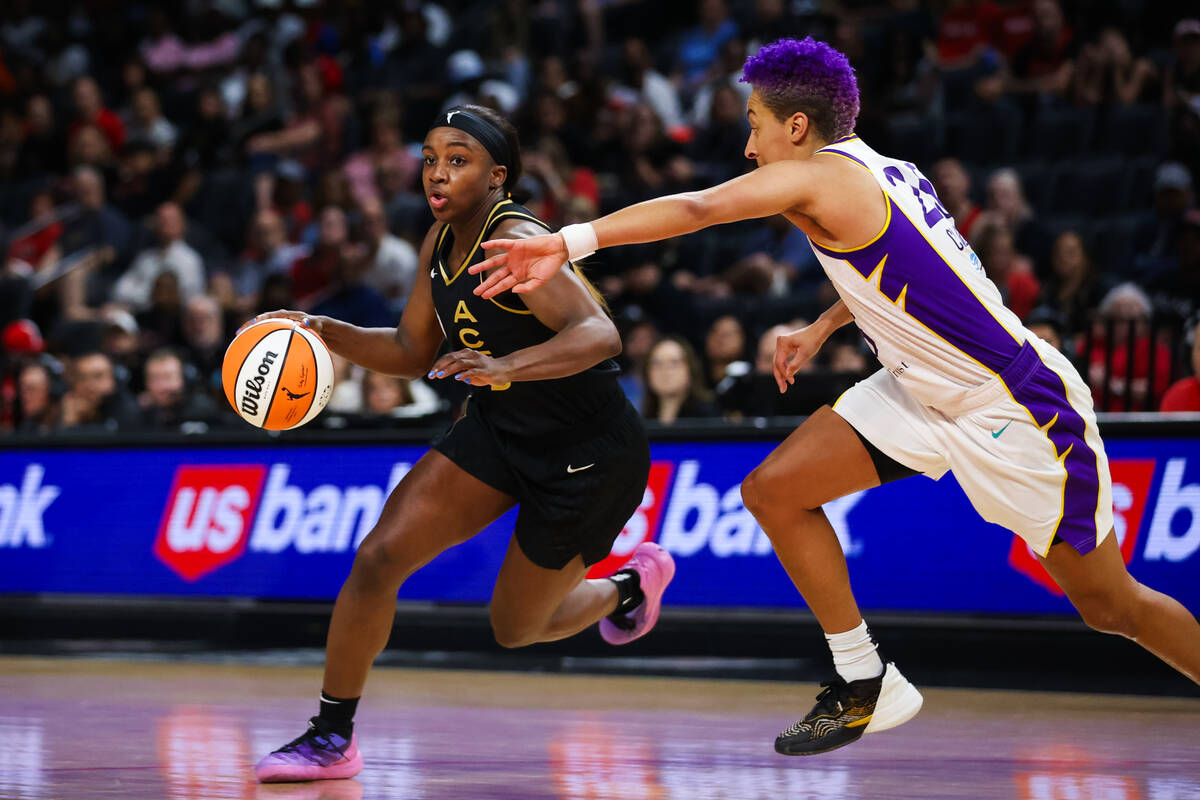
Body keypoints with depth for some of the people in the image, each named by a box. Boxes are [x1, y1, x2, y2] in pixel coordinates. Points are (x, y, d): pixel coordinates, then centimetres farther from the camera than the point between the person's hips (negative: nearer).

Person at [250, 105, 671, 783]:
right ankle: (332, 738, 4)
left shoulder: (517, 243, -26)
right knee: (379, 557, -9)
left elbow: (600, 335, -38)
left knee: (517, 629, 8)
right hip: (501, 430, 7)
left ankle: (631, 583, 40)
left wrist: (505, 366, -53)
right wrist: (326, 331, -3)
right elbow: (413, 352, 12)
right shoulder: (441, 244, 0)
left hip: (589, 454, -7)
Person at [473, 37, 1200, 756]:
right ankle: (866, 688, 7)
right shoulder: (880, 172, 4)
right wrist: (822, 329, 17)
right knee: (775, 490, -2)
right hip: (927, 392, 9)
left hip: (1018, 412, -9)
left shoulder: (820, 176, -21)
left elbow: (696, 208, -34)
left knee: (1110, 606, 1)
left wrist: (571, 242, -38)